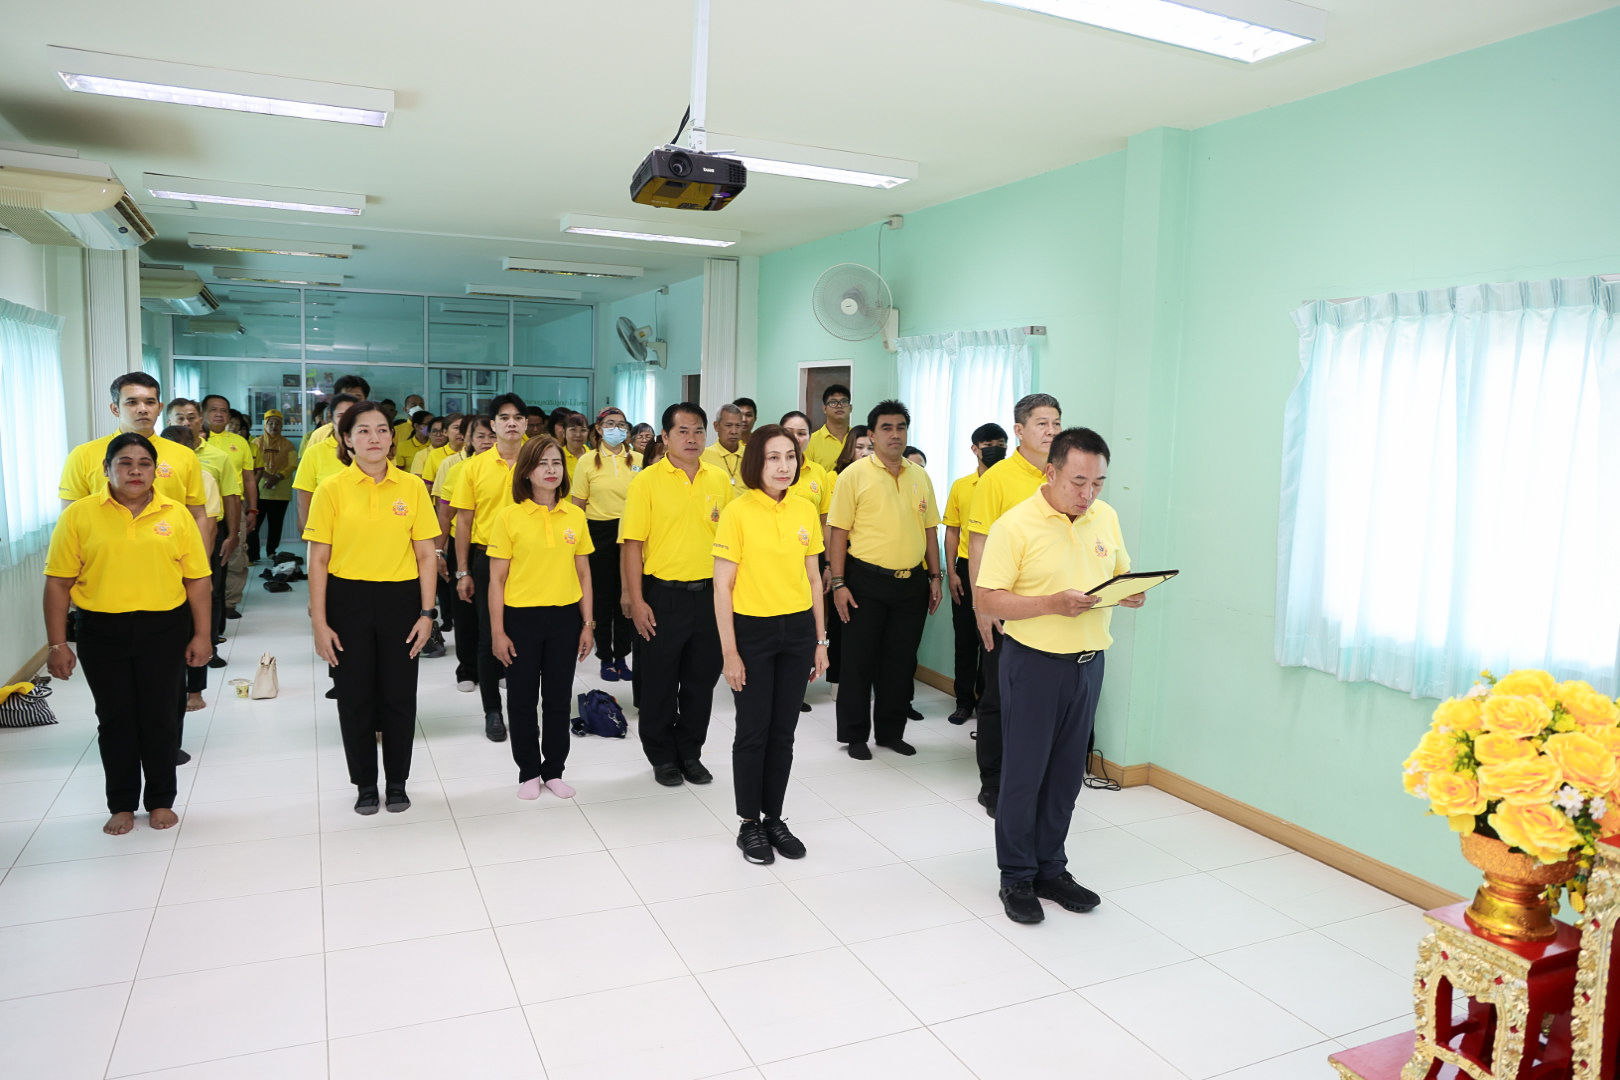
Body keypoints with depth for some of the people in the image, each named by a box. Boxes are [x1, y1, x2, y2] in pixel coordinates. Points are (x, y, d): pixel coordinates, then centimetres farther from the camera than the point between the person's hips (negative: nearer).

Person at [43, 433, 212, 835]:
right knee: (115, 720, 10)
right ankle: (121, 805, 25)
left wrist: (201, 635, -1)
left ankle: (161, 801, 24)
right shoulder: (79, 515, -3)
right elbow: (58, 582, -1)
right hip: (102, 632, 0)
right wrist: (56, 643, -3)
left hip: (164, 630, 0)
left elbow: (197, 579, 2)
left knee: (161, 718, 8)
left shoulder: (177, 514, -1)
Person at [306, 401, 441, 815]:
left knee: (399, 694, 8)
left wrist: (426, 613, -3)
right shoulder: (332, 489, -4)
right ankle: (365, 784, 27)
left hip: (399, 599, 1)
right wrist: (319, 623, -5)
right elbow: (319, 560, -2)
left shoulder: (412, 487, -1)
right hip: (348, 600, 0)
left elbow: (426, 555, 2)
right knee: (355, 695, 8)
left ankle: (397, 782, 26)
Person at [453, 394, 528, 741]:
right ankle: (492, 710, 19)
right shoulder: (474, 466, -1)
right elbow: (464, 520, 2)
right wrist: (463, 572, -1)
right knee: (489, 637, 6)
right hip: (488, 559, 0)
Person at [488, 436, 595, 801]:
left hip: (564, 618, 2)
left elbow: (583, 573, 7)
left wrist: (588, 624, 5)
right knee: (523, 700, 9)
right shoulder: (509, 517, -6)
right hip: (521, 618, -2)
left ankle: (554, 770, 26)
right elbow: (497, 579, -4)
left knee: (559, 699, 11)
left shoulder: (575, 515, 2)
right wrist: (497, 632, -7)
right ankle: (529, 772, 26)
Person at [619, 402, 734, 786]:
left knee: (702, 678, 12)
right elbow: (632, 544, -8)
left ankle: (691, 754, 28)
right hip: (663, 595, -3)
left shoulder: (719, 480, 5)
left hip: (709, 594, 4)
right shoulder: (646, 481, -6)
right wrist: (637, 602, -12)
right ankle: (662, 757, 25)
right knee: (659, 680, 8)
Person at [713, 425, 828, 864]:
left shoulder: (806, 510, 3)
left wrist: (820, 641, 10)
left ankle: (774, 818, 27)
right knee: (753, 732, 5)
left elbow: (813, 579, 10)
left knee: (783, 732, 12)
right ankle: (749, 824, 22)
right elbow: (722, 586, -9)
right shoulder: (737, 512, -11)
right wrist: (729, 651, -11)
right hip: (752, 630, -4)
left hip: (798, 630, 4)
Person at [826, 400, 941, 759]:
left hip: (912, 583, 5)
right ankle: (855, 735, 18)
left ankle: (891, 732, 26)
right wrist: (838, 583, -11)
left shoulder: (920, 476, 10)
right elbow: (839, 531, -7)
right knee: (859, 660, 4)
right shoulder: (854, 474, -5)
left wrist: (935, 577, 9)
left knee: (902, 661, 11)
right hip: (867, 581, -4)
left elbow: (930, 529, 14)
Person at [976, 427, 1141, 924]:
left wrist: (1131, 592, -6)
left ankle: (1051, 870, 31)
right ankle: (1017, 878, 21)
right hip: (1034, 663, -5)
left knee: (1066, 774, 15)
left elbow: (1122, 571, 17)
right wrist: (1052, 604, -26)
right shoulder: (1015, 524, -14)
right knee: (1023, 774, 5)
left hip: (1089, 661, 6)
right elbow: (986, 601, -15)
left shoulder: (1106, 517, 5)